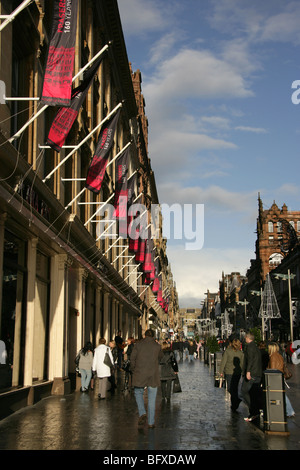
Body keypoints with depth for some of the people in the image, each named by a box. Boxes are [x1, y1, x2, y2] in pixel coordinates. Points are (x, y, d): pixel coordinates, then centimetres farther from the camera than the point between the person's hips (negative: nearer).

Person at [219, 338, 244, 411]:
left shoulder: (227, 351, -9)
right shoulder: (241, 352, 1)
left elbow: (223, 361, -8)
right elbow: (242, 363, 4)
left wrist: (221, 371, 0)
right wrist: (242, 372, 13)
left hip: (229, 372, -4)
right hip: (237, 372, 4)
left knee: (230, 388, 4)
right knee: (235, 388, 15)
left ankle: (237, 399, -20)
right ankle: (234, 406, 19)